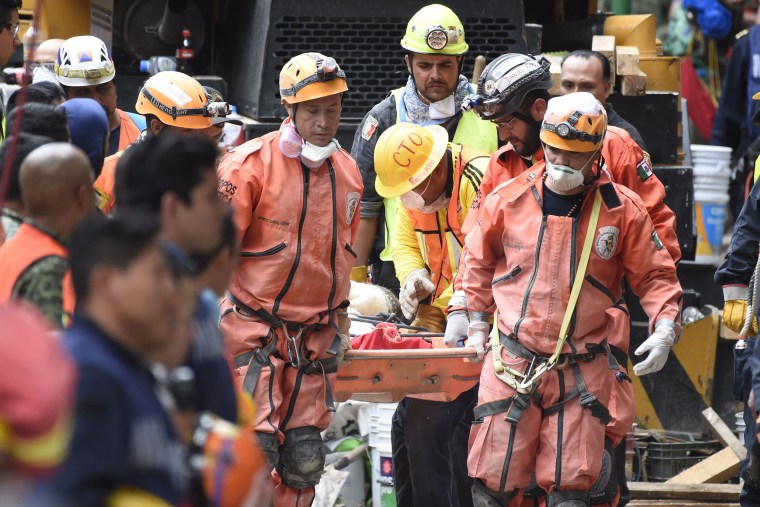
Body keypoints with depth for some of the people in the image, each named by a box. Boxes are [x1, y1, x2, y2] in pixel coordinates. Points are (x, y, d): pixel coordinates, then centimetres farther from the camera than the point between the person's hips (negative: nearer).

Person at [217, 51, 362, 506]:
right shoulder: (251, 164, -11)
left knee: (304, 462, 4)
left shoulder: (347, 171, 9)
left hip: (315, 338, 5)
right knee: (254, 451, -14)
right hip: (253, 328, -5)